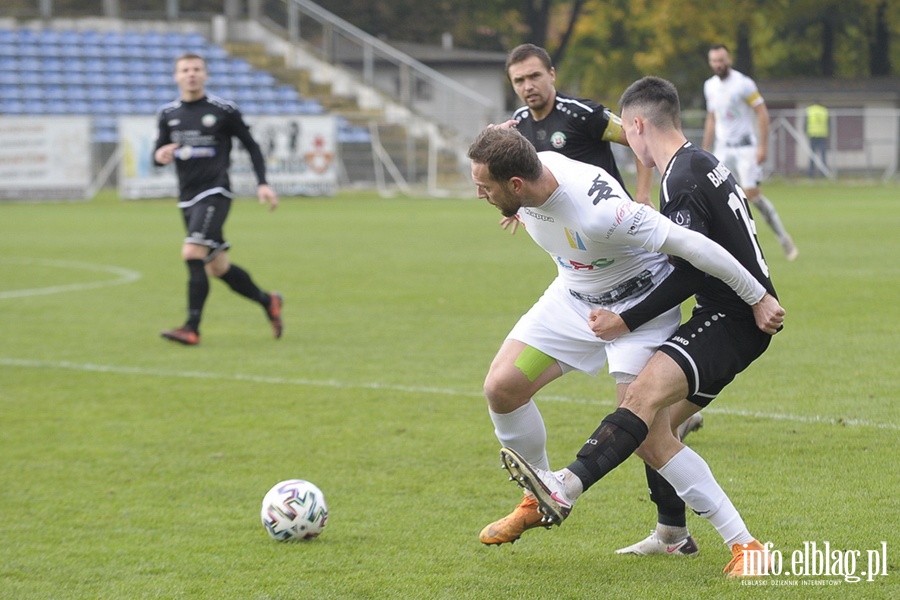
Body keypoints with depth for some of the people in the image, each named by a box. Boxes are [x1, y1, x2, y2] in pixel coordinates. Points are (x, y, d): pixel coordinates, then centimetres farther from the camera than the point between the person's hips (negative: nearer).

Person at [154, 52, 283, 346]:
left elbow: (251, 145, 5)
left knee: (192, 254, -21)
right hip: (187, 198, 6)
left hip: (214, 193, -6)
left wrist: (263, 184, -3)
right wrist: (159, 155, -10)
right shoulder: (168, 114, 9)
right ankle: (267, 301, 32)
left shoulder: (224, 110, -3)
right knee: (217, 268, 11)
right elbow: (159, 152, 15)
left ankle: (192, 328, -19)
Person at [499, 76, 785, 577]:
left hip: (732, 318, -10)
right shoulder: (704, 165, 19)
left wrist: (628, 323, -16)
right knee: (652, 432, 5)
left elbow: (691, 271, -21)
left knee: (645, 395, -28)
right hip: (731, 315, 10)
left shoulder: (682, 178, -13)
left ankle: (567, 488, -46)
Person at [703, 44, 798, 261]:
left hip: (744, 147, -6)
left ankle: (783, 238, 3)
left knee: (752, 194, -11)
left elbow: (762, 113, -11)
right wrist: (705, 151, 17)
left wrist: (763, 146, -17)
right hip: (722, 148, 6)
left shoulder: (743, 83, -11)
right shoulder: (710, 86, 9)